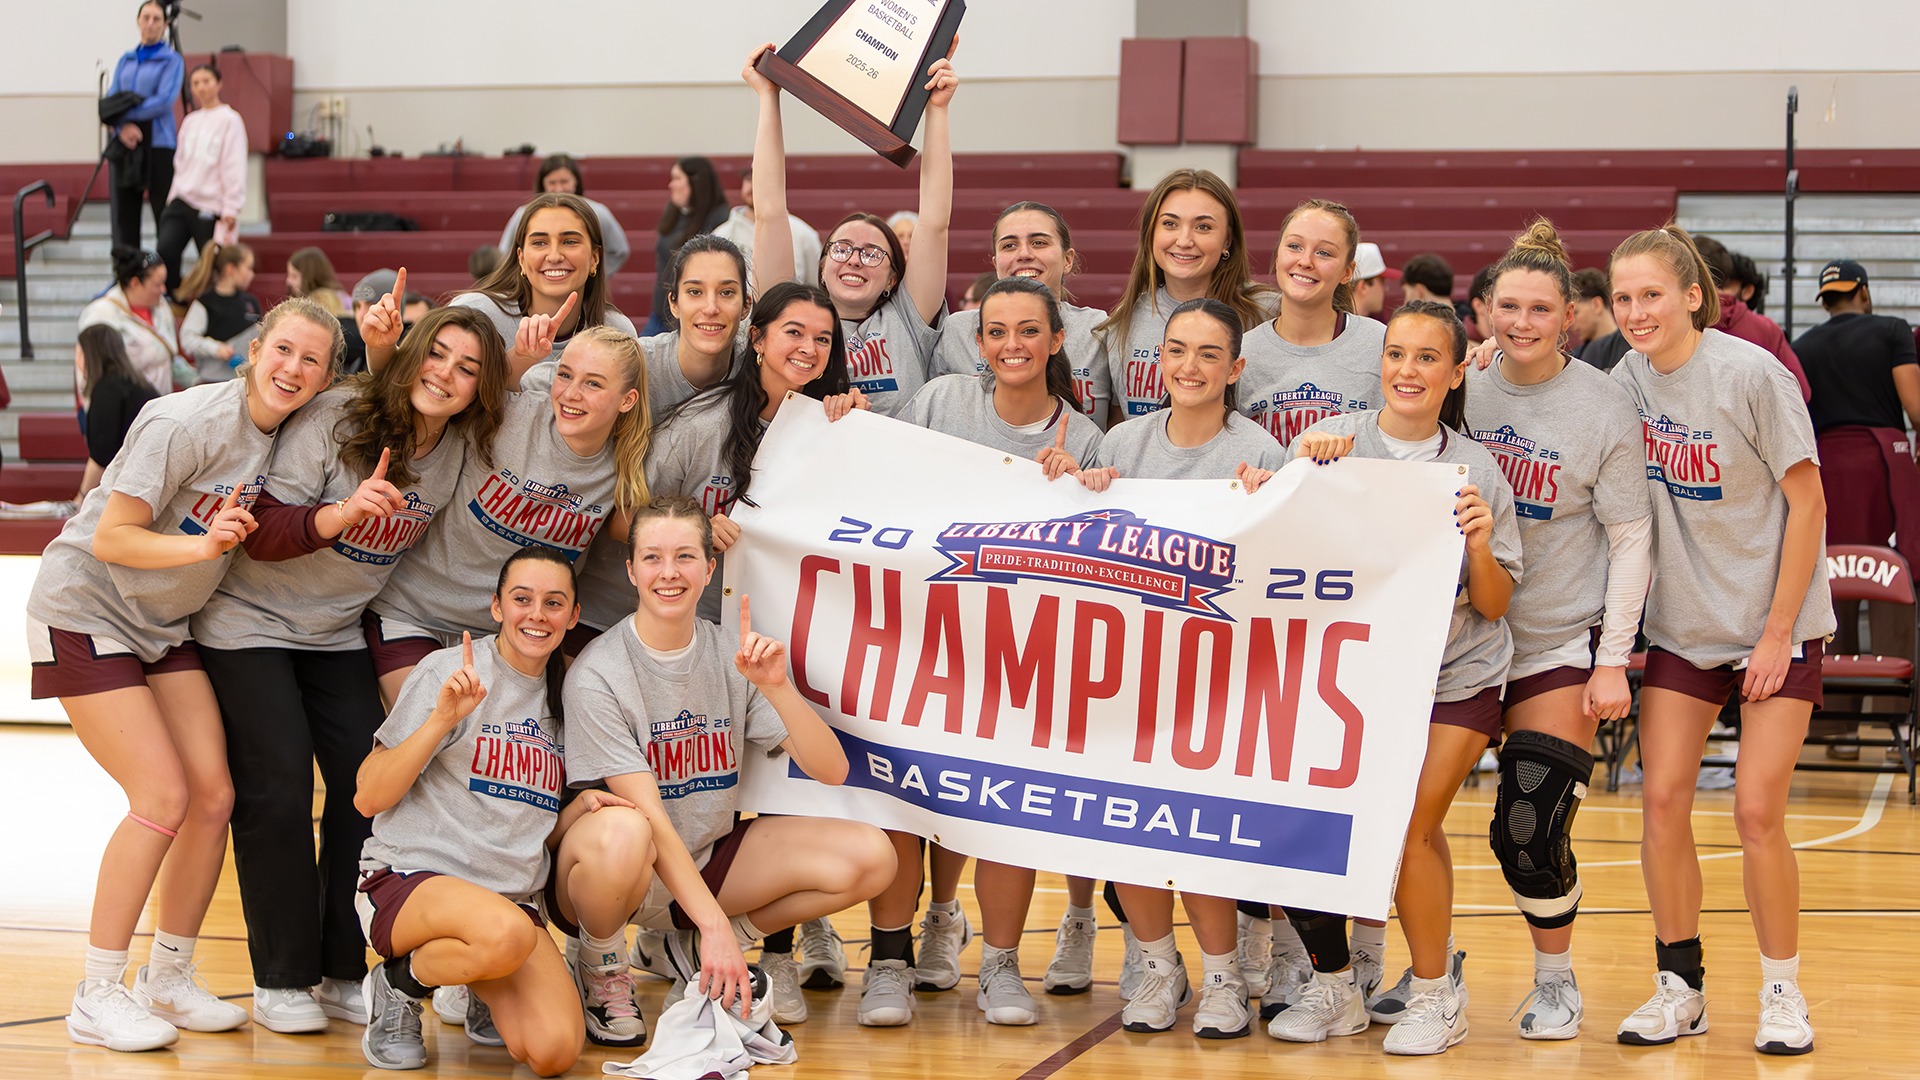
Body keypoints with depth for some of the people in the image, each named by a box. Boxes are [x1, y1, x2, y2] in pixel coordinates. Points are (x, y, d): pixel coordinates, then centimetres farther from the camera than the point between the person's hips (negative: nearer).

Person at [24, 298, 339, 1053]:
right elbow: (110, 538, -23)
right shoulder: (187, 423, -24)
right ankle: (97, 998, -3)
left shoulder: (292, 433, -3)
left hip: (164, 623, 7)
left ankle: (168, 978, 14)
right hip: (85, 613, -7)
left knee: (213, 793, -2)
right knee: (163, 798, -14)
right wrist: (204, 544, -38)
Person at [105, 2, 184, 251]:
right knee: (125, 212, 3)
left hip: (158, 143, -5)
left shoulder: (171, 60, 2)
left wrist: (125, 114, -12)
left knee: (163, 212, -5)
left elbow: (165, 100, -11)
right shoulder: (126, 60, 16)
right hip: (125, 144, 5)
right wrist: (122, 127, -11)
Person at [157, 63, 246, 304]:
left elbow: (234, 168, -9)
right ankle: (178, 299, -1)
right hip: (182, 201, 5)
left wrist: (230, 210, -13)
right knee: (164, 252, -15)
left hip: (212, 207, -5)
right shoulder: (189, 121, 14)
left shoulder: (229, 120, -5)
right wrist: (174, 197, 14)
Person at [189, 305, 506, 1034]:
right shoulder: (338, 415, -21)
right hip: (249, 621, -5)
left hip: (338, 633, 5)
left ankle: (343, 974, 7)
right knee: (276, 789, -11)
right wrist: (337, 516, -41)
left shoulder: (461, 446, -5)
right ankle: (280, 981, 1)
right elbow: (262, 532, -24)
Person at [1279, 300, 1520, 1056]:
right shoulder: (1331, 441, 0)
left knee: (1409, 826, -15)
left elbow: (1494, 606, 2)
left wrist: (1479, 546, -17)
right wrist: (1303, 469, -20)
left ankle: (1436, 993, 7)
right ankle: (1334, 989, 12)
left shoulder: (1475, 470, 1)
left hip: (1455, 676, -1)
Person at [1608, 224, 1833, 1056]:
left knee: (1757, 812, -7)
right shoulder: (1627, 380, -2)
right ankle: (1679, 986, 13)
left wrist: (1778, 633, -13)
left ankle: (1782, 992, 11)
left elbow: (1807, 502, -13)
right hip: (1682, 626, 4)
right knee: (1663, 800, -2)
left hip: (1774, 623, -4)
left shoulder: (1752, 374, -16)